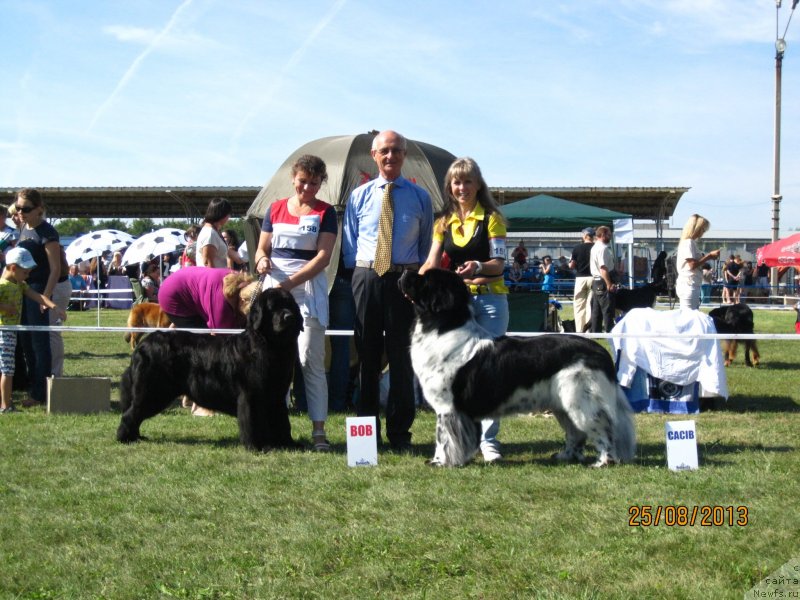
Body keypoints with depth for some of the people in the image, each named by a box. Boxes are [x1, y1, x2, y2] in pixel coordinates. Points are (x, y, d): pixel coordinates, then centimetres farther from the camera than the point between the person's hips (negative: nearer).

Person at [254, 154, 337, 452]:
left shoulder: (325, 212, 3)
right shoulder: (275, 209, 12)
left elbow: (323, 256, -6)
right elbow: (262, 248, 16)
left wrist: (291, 282, -17)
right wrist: (262, 260, -9)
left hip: (309, 289, -3)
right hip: (274, 287, 3)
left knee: (311, 360, -6)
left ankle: (319, 430, -6)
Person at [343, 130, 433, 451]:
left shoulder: (420, 197, 8)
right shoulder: (359, 196, 10)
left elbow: (426, 244, 11)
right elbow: (348, 242, 12)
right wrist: (359, 273, 1)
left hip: (405, 278, -1)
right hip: (366, 277, 1)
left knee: (401, 355, 1)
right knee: (367, 354, 5)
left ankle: (400, 433, 7)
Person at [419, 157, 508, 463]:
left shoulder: (491, 218, 1)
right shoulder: (443, 223, 11)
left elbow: (498, 264, -6)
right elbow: (432, 264, 1)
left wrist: (478, 267, -28)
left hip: (490, 300, -3)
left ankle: (488, 439, -2)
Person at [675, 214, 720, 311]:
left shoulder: (691, 242, 17)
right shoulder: (688, 242, -11)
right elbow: (692, 265, -17)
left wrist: (707, 256, 7)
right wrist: (709, 256, -11)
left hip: (692, 285, 10)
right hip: (688, 285, -10)